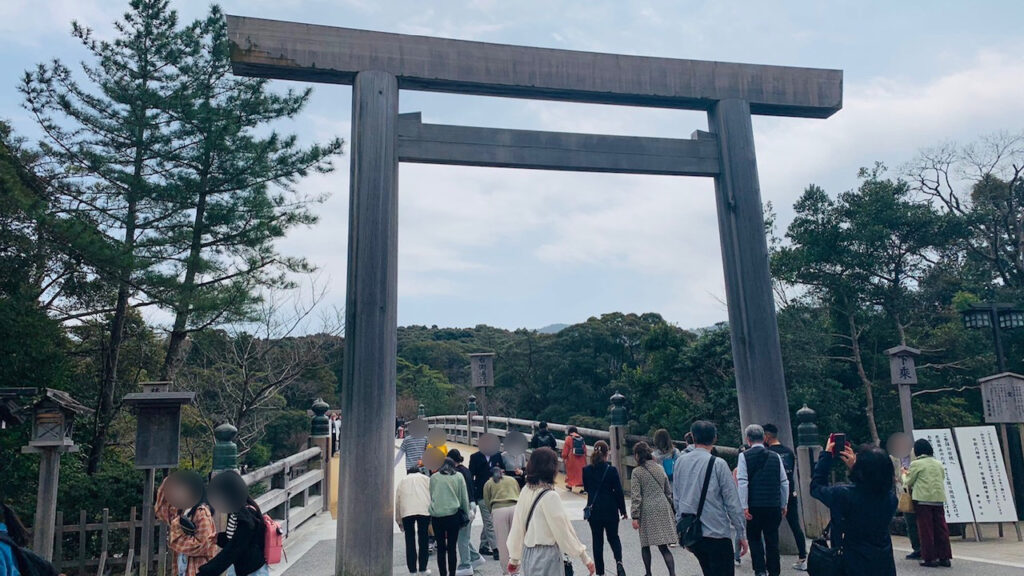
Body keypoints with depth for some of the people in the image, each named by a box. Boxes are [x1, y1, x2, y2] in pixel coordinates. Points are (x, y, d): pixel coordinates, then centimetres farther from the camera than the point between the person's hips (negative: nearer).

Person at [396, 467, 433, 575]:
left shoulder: (402, 480, 27)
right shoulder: (426, 478, 25)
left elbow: (397, 501, 23)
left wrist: (399, 521, 29)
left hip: (406, 511, 1)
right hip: (424, 510, -1)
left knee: (410, 540, 10)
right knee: (423, 539, 10)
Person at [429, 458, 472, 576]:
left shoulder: (433, 477, 9)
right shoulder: (458, 476, 7)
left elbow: (430, 496, 10)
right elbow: (464, 498, 7)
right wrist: (466, 516, 13)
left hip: (436, 516, 1)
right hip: (453, 514, -1)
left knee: (441, 547, 9)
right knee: (452, 547, 5)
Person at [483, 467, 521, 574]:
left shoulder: (488, 483, 19)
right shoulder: (513, 480, 26)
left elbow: (487, 502, 13)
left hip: (498, 510, -2)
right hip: (515, 508, 2)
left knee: (502, 542, 5)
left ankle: (506, 571, 10)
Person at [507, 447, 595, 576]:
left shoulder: (526, 491, 1)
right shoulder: (550, 496, -19)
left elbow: (517, 526, 6)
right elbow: (564, 530, -14)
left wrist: (514, 558, 15)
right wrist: (585, 557, -5)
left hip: (528, 554, 7)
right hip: (546, 556, -7)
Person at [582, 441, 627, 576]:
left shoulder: (587, 470, -6)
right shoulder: (611, 470, -13)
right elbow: (619, 491, -8)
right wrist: (623, 510, 2)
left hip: (594, 510, 1)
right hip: (610, 510, -1)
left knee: (597, 541, 12)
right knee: (613, 537, 17)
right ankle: (618, 561, -7)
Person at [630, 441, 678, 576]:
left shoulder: (637, 472, -7)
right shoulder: (660, 468, 8)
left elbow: (636, 496, -10)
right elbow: (668, 491, 13)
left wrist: (635, 517, -8)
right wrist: (672, 510, 22)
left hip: (647, 511, -4)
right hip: (663, 509, 4)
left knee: (645, 545, 13)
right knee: (663, 546, 3)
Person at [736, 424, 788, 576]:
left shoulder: (744, 456, -5)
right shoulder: (775, 456, 5)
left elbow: (742, 482, -12)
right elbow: (784, 482, 6)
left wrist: (744, 507, -11)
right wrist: (784, 505, 14)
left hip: (754, 506, -3)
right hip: (774, 505, 3)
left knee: (755, 538, 11)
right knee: (772, 540, 12)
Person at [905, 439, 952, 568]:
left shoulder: (916, 464, -5)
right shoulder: (939, 464, 11)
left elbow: (909, 482, -1)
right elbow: (942, 479, 14)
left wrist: (910, 489, 21)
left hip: (923, 499, -5)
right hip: (939, 499, 5)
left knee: (926, 529, 1)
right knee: (941, 528, 8)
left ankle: (929, 558, 2)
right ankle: (944, 557, 11)